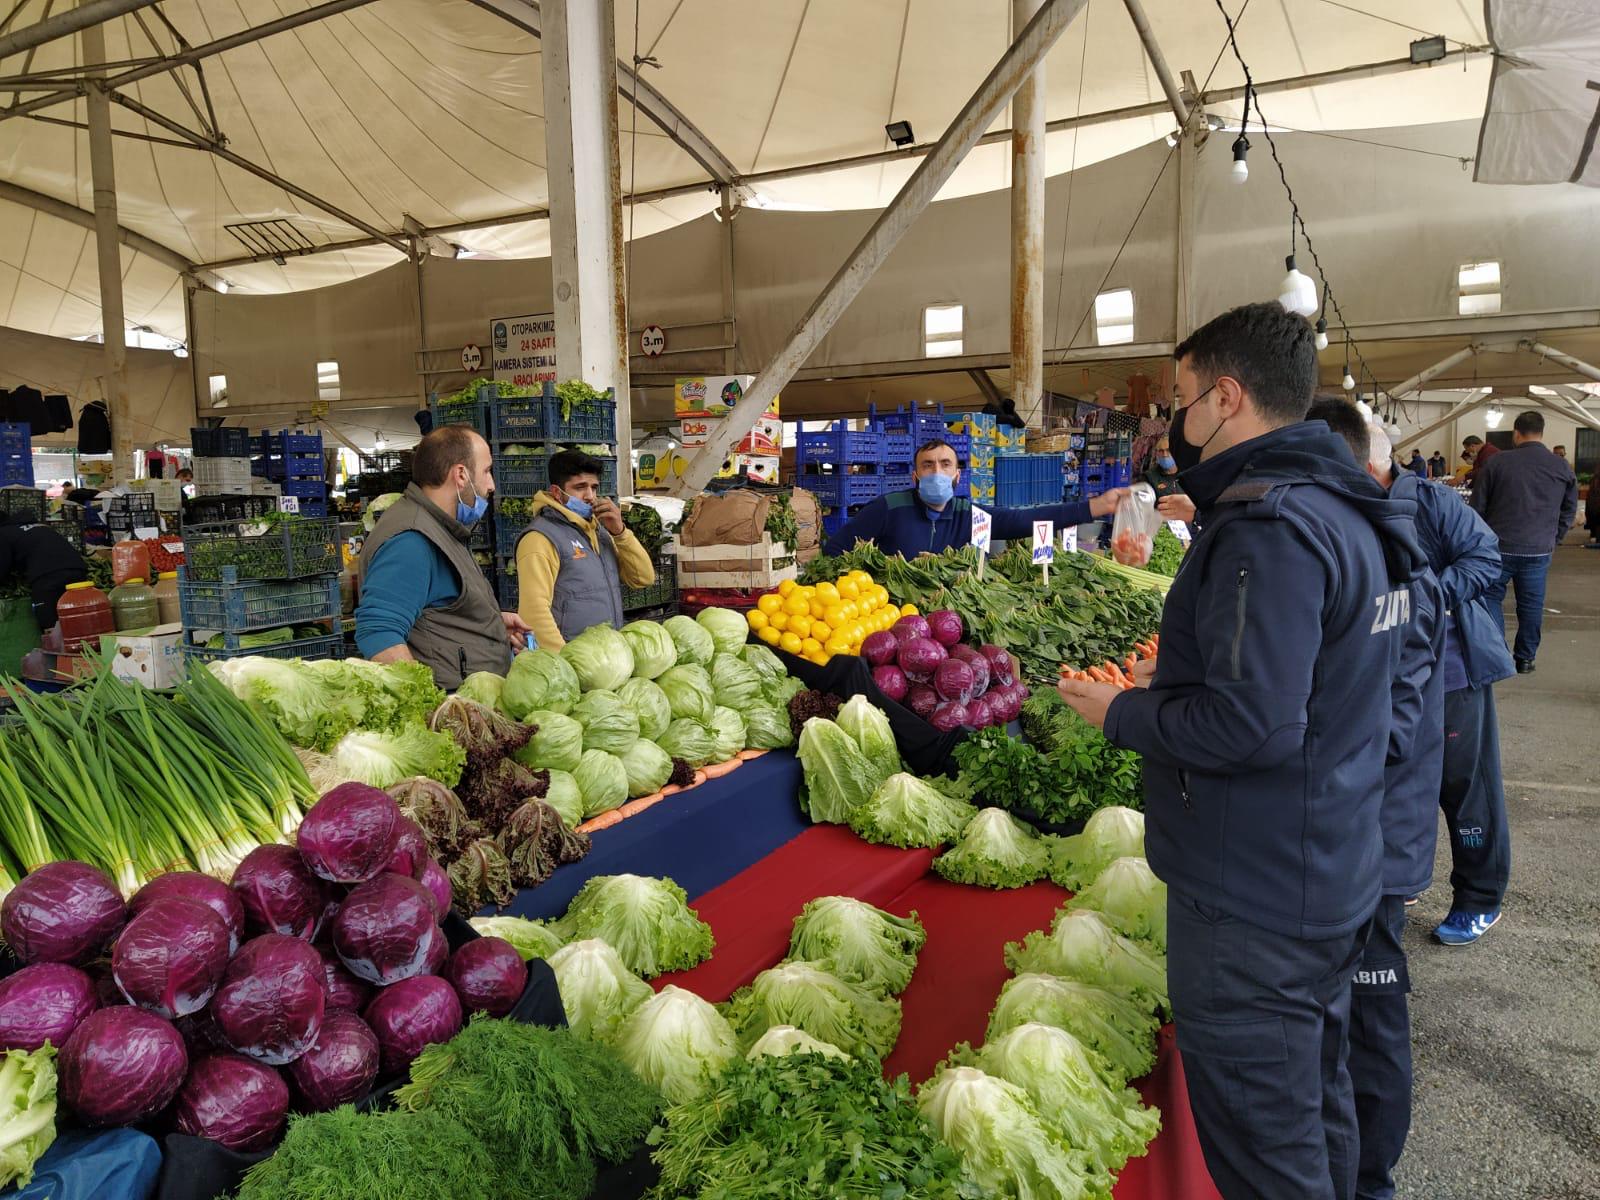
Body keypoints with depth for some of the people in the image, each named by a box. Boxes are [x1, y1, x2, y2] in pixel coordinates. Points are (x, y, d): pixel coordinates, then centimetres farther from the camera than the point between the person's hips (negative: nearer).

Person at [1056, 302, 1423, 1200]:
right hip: (1335, 877, 10)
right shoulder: (1351, 511, 9)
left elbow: (1249, 725, -30)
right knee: (1317, 1093, 26)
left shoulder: (1268, 529, -23)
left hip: (1252, 901, -10)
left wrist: (1122, 711, -15)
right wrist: (1179, 672, 14)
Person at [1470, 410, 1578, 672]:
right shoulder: (1563, 469, 3)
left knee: (1492, 598, 9)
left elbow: (1478, 506, -1)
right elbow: (1569, 512, 11)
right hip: (1539, 550, 3)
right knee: (1531, 604, 10)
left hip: (1499, 546, -2)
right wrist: (1552, 540, 22)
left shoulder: (1496, 463, -7)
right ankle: (1525, 658, 17)